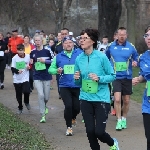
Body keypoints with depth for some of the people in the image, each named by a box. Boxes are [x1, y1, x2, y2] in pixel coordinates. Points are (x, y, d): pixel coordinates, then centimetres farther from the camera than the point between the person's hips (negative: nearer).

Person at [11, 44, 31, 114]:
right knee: (18, 95, 7)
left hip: (25, 78, 0)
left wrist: (29, 67, -11)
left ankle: (26, 102, 14)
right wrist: (17, 71, -27)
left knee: (26, 91, -18)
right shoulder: (14, 58, -10)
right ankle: (20, 108, 28)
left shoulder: (28, 56, -6)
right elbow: (12, 68, -9)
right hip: (17, 79, 0)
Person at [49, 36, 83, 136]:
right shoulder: (59, 57, 6)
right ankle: (69, 127, 10)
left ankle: (73, 118, 41)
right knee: (68, 106, -10)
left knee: (77, 107, 4)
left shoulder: (80, 54, -1)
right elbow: (51, 69, 11)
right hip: (64, 86, 0)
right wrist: (57, 71, -9)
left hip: (77, 85, 0)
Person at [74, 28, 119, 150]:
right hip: (86, 99, 4)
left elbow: (112, 76, -4)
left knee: (99, 132, -6)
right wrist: (77, 78, -10)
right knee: (90, 131, 3)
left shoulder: (102, 57, -10)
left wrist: (99, 78, -19)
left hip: (101, 99, -4)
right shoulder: (79, 59, 2)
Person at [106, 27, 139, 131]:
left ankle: (124, 119, 30)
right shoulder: (111, 46, -1)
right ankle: (119, 121, -2)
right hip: (116, 76, -1)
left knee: (126, 100, 10)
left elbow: (136, 58, 5)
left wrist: (135, 62, -16)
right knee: (117, 99, -14)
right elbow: (105, 58, 15)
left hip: (127, 77, 1)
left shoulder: (131, 47, -4)